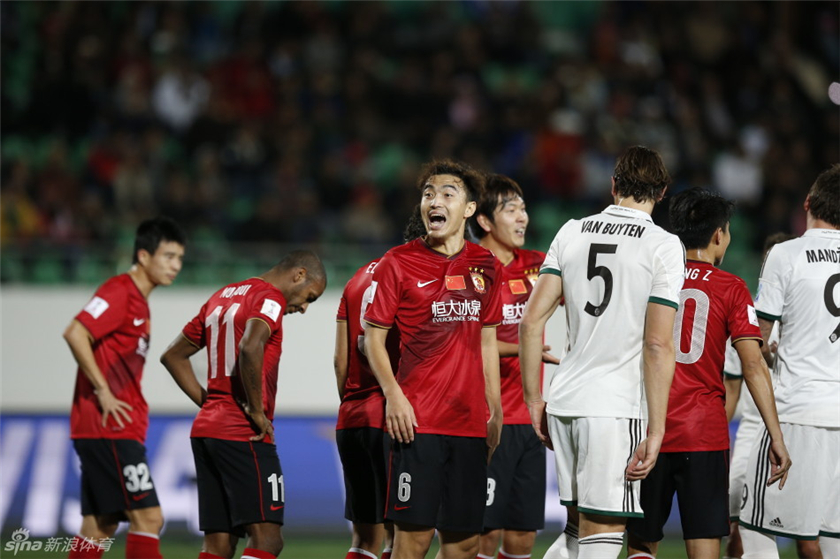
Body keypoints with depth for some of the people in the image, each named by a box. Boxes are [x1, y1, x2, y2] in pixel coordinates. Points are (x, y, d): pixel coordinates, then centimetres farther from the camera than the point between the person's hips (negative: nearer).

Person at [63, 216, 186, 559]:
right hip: (108, 429, -10)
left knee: (100, 526, 9)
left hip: (118, 431, 10)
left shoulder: (138, 300, 20)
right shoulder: (119, 292, -10)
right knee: (148, 516, -13)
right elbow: (75, 334, -22)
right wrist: (103, 392, -20)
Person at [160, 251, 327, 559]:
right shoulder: (270, 299, -7)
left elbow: (173, 356, 26)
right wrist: (257, 412, -18)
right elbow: (250, 348, -27)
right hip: (244, 436, -9)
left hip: (204, 429, 9)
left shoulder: (220, 297, 21)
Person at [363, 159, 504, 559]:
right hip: (416, 421, -5)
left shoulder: (485, 266, 11)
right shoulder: (398, 263, -2)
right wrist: (393, 395, -14)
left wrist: (495, 411, 15)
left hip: (470, 423, 5)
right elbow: (373, 336, -1)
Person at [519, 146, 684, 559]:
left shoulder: (572, 233, 8)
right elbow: (658, 345, -12)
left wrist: (534, 400, 13)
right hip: (616, 408, -5)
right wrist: (655, 431, -10)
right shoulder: (663, 247, -5)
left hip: (563, 401, 5)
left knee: (578, 524, 18)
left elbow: (531, 320, 5)